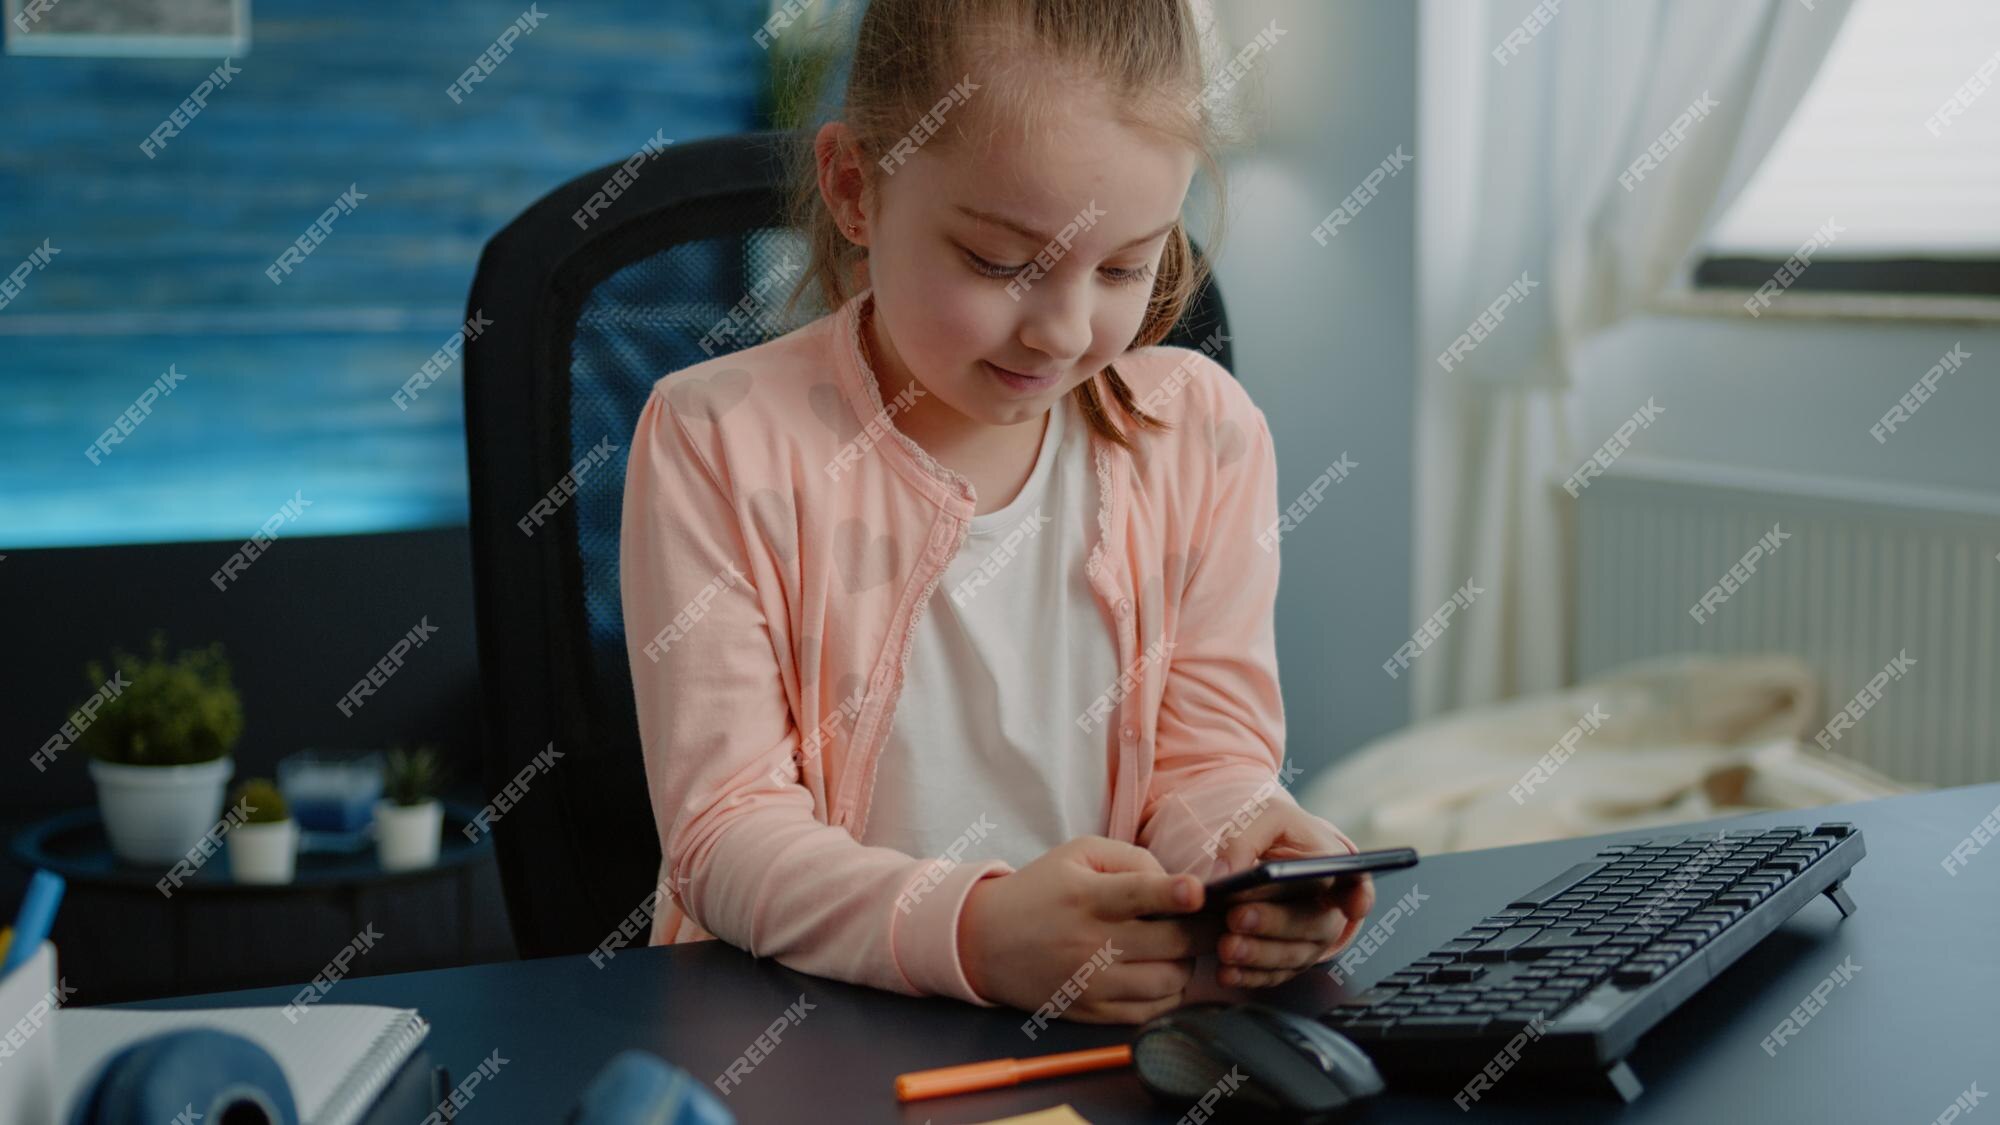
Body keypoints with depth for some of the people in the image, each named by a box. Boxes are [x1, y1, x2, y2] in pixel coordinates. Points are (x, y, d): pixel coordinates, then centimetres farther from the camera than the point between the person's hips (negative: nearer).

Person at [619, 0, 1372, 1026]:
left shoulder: (1203, 432, 3)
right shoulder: (721, 441, -8)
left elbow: (1208, 757, 4)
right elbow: (727, 829, -13)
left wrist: (1242, 844, -20)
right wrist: (974, 933, -31)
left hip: (1112, 1016, 3)